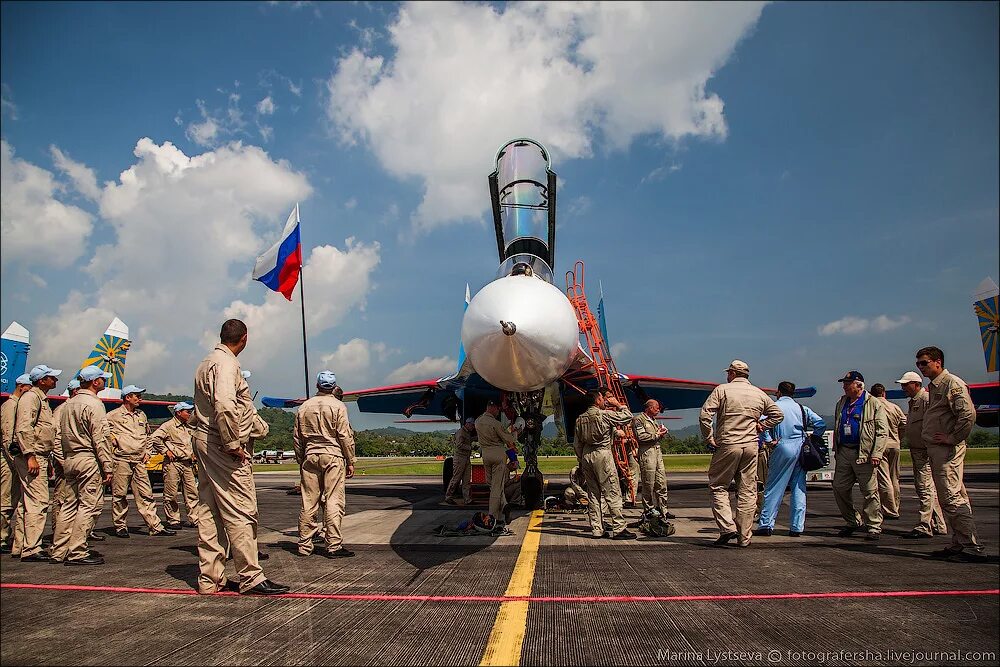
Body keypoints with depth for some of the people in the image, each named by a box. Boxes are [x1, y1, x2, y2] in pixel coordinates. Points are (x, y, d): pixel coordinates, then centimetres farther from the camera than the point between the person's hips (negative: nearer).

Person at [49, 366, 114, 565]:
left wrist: (63, 459, 20)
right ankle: (77, 553, -5)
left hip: (70, 459, 9)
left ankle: (59, 552, 17)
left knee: (70, 504, 13)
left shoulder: (68, 404, 16)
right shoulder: (94, 404, -11)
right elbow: (100, 438, -15)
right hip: (89, 460, -9)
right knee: (90, 505, -5)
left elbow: (60, 436, 18)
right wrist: (108, 467, -13)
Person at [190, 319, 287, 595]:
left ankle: (210, 578, 17)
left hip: (202, 440, 10)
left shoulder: (206, 362, 18)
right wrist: (233, 444, -21)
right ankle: (251, 577, -2)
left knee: (209, 512, 11)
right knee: (241, 512, -6)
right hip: (221, 445, -10)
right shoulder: (226, 363, -14)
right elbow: (224, 405, -29)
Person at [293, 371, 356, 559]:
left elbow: (297, 438, 14)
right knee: (334, 502, -3)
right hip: (333, 456, -4)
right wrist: (350, 462, 1)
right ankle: (334, 546, -3)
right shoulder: (338, 406, -3)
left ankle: (304, 545, 14)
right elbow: (345, 436, -6)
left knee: (308, 503, 8)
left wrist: (301, 461, 22)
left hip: (310, 457, 5)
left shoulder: (304, 407, 11)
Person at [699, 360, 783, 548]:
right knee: (748, 491, 7)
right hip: (751, 446, 4)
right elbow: (778, 415, 20)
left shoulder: (722, 390, -3)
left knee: (718, 487, 6)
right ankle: (744, 537, 10)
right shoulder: (759, 394, 11)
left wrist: (709, 439, -3)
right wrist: (761, 425, 15)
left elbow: (704, 416, -12)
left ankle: (728, 527, -8)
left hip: (727, 446, -4)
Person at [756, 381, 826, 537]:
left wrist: (769, 441, -9)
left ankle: (766, 524, 0)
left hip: (783, 448, -4)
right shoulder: (802, 408, 13)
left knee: (774, 487, 0)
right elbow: (821, 424, 7)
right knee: (799, 488, 8)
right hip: (800, 449, 4)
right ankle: (796, 527, 8)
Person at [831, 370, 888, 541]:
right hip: (844, 453, 6)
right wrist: (836, 449, 18)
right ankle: (854, 522, 21)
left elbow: (882, 430, -7)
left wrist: (876, 454, -15)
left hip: (864, 454, -6)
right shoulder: (841, 403, 15)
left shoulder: (873, 403, -3)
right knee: (839, 488, 6)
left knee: (870, 491, -2)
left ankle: (874, 527, 9)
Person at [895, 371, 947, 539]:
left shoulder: (927, 399, -13)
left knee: (925, 488, -10)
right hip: (916, 451, 11)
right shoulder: (913, 402, 19)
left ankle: (924, 527, -9)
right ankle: (939, 525, 23)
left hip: (926, 451, -11)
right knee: (930, 489, 15)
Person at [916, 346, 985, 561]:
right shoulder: (932, 387, 19)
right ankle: (959, 544, 18)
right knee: (948, 499, 12)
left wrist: (953, 438, -18)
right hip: (935, 450, 10)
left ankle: (973, 548, -6)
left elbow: (968, 414, -22)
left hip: (947, 450, -10)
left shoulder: (952, 384, -11)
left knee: (952, 499, -10)